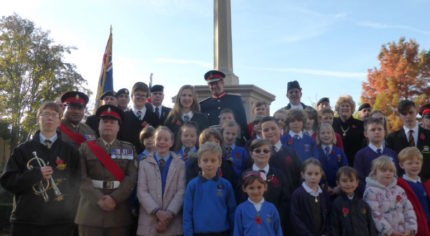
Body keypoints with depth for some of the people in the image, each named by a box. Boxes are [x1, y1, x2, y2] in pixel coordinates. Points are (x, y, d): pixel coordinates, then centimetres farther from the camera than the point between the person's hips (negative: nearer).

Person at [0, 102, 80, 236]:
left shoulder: (70, 151, 7)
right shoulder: (23, 149, 7)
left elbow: (76, 184, 6)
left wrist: (70, 211, -2)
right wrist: (36, 174, -12)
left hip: (60, 221, 0)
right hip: (26, 220, 1)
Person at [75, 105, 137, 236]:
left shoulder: (129, 149, 10)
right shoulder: (86, 147, 9)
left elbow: (132, 177, -1)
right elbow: (82, 177, -2)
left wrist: (114, 198, -13)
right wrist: (98, 199, -14)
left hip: (118, 212, 1)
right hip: (90, 210, 0)